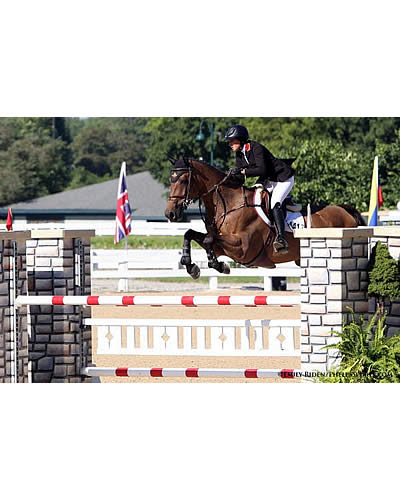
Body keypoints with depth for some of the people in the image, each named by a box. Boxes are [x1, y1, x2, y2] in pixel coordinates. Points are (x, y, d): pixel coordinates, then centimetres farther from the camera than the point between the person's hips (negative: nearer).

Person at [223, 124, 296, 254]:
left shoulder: (256, 148, -24)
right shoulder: (239, 154, 2)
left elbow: (262, 170, -34)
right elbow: (239, 179, 4)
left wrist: (243, 171, -34)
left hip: (283, 179, -10)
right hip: (267, 180, 10)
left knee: (274, 204, -27)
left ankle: (281, 238, -37)